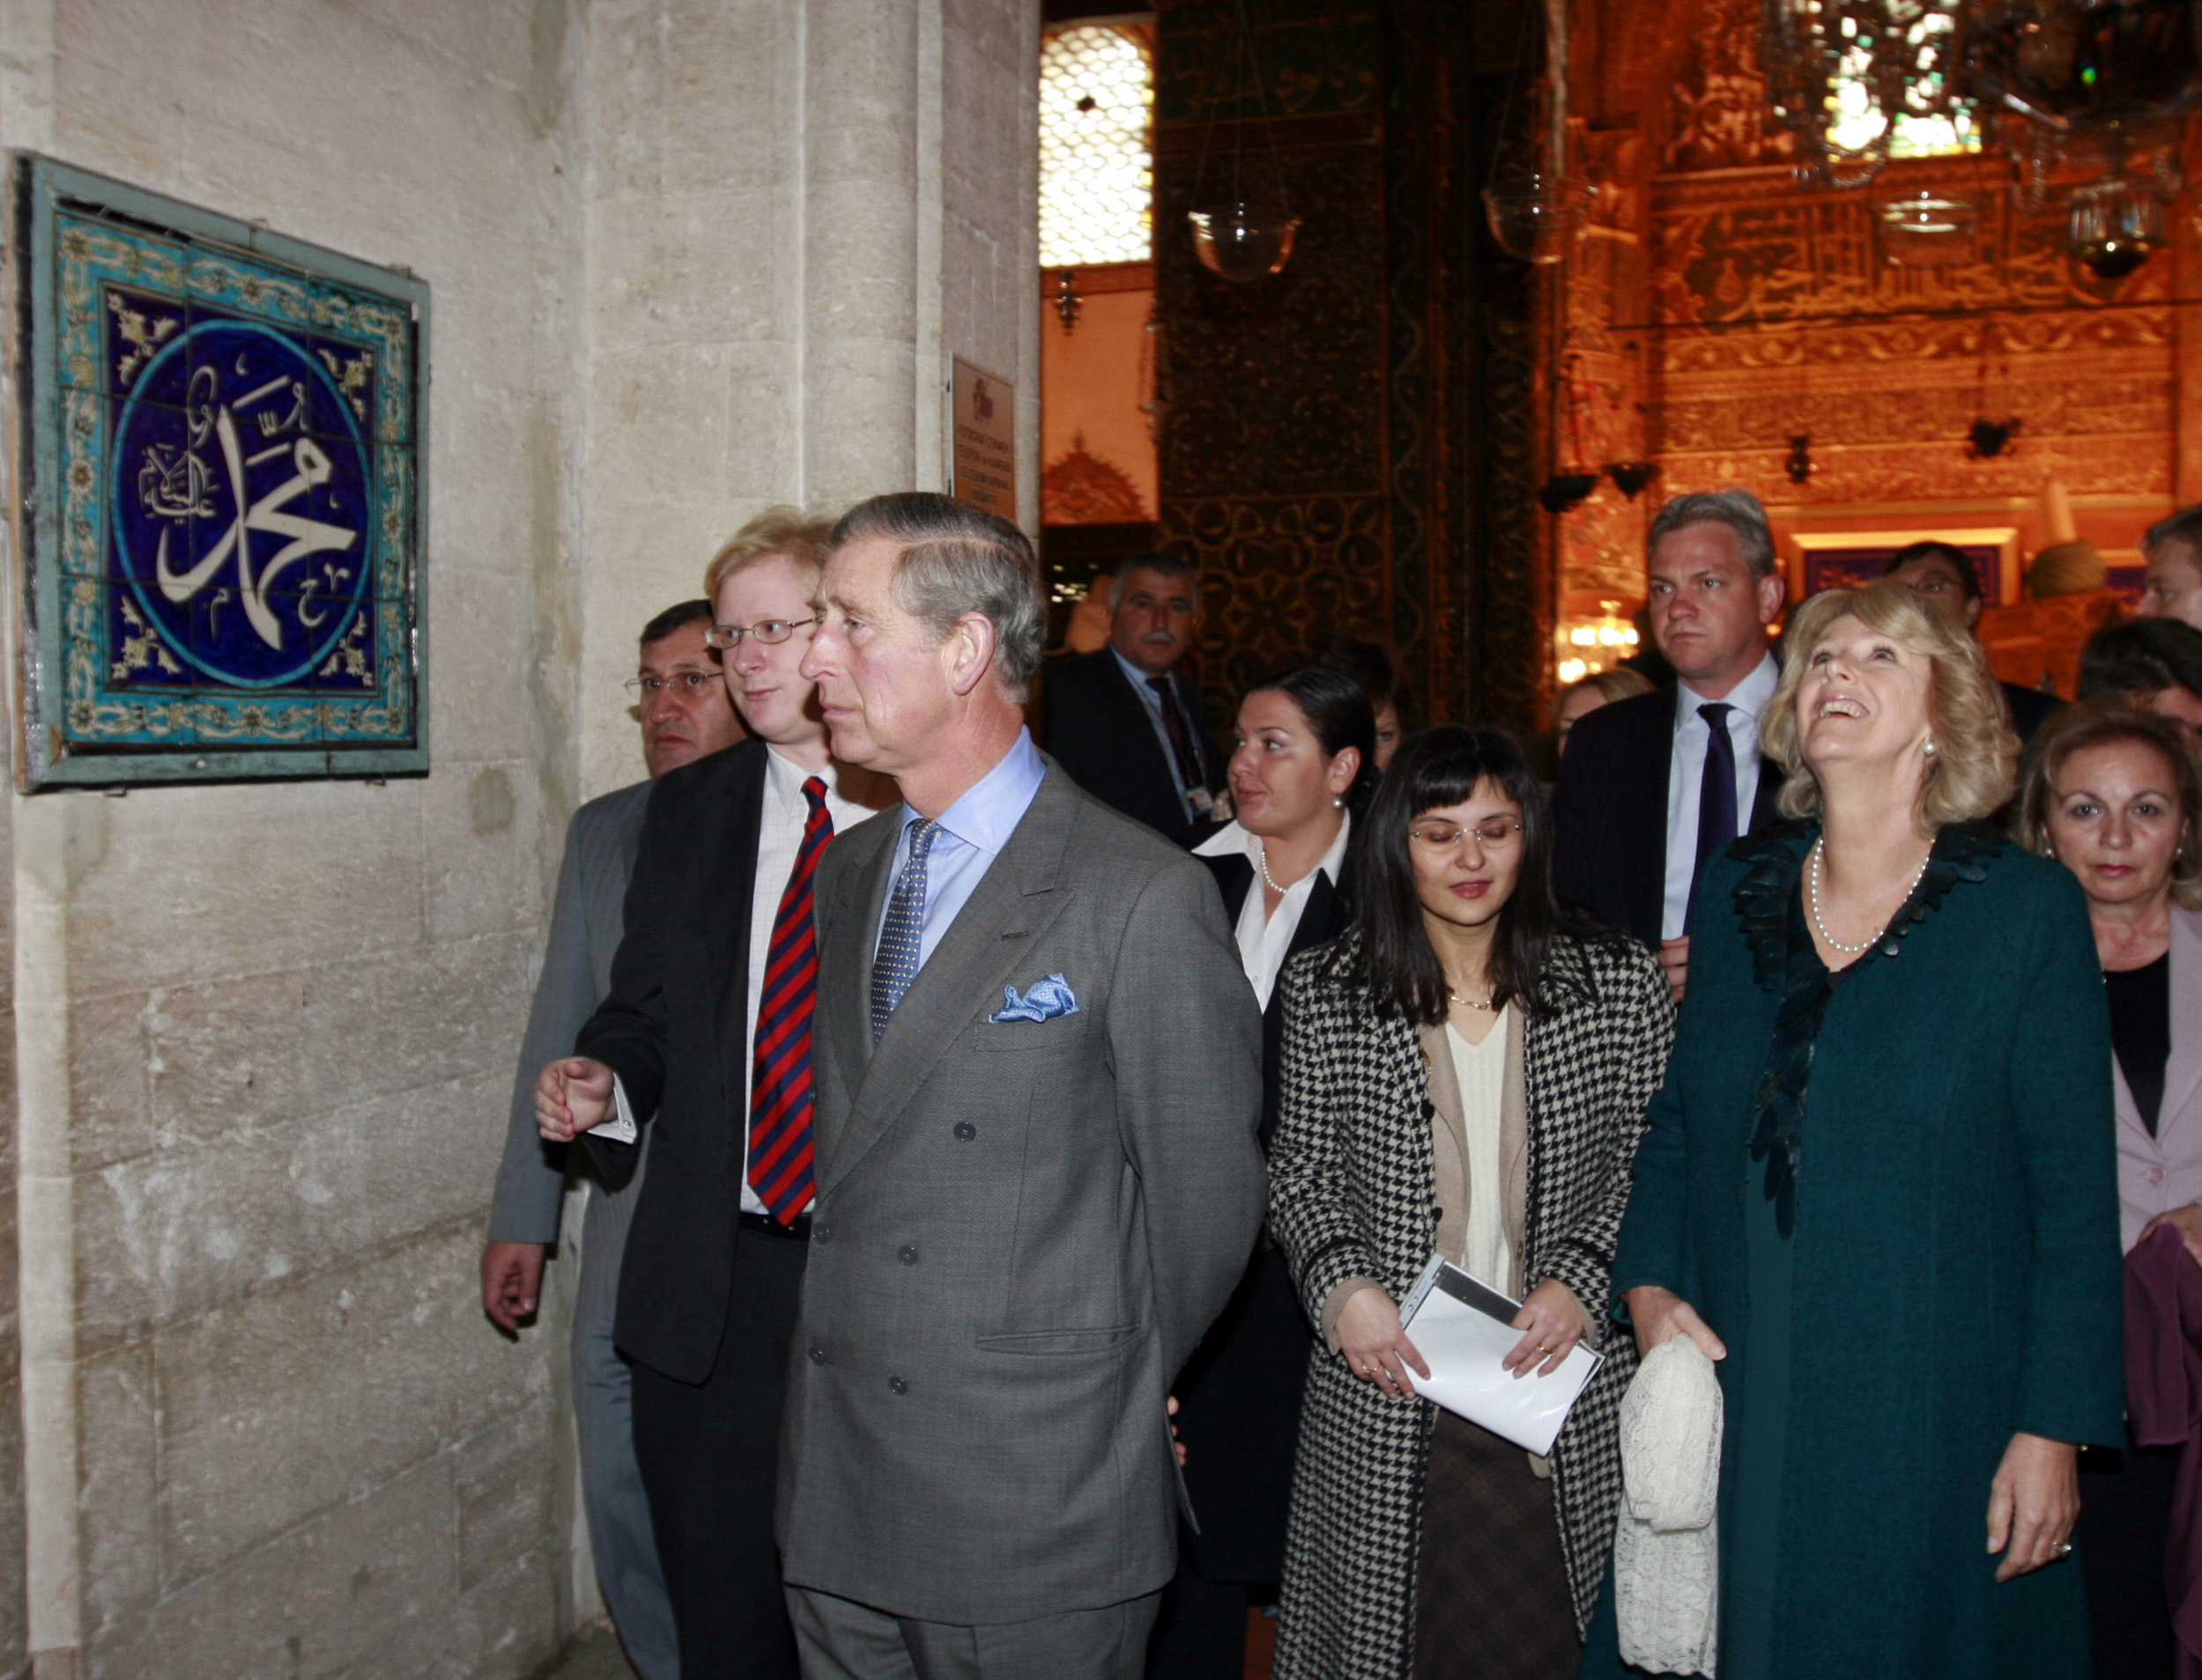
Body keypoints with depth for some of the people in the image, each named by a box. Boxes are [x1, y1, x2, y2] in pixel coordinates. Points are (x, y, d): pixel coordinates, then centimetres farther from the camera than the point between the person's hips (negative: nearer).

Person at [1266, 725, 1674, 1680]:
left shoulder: (1619, 985, 0)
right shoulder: (1325, 994, 0)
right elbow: (1299, 1176, 6)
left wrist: (1583, 1278, -9)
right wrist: (1340, 1284, -10)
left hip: (1569, 1396, 0)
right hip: (1387, 1393, 0)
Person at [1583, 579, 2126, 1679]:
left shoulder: (2026, 909, -5)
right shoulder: (1733, 894, 6)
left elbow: (2075, 1194, -6)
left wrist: (2055, 1429, -8)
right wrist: (1647, 1289, -2)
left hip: (1929, 1430, -3)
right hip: (1731, 1413, 3)